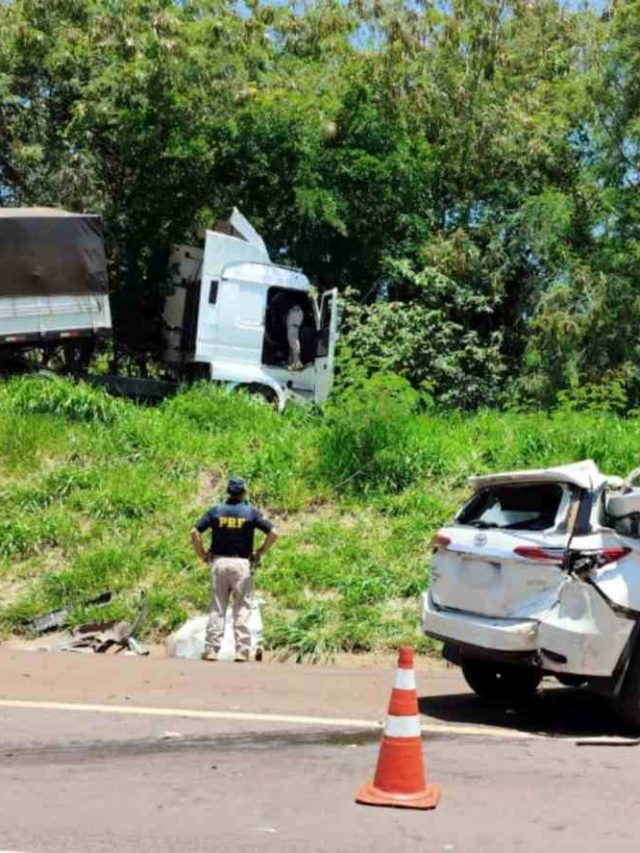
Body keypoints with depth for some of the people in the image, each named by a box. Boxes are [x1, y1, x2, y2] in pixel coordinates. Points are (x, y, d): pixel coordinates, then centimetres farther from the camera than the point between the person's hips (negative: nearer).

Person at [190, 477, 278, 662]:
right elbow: (273, 533, -6)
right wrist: (260, 553, 3)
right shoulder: (251, 513, 0)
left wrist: (203, 555, 4)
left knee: (217, 608, 7)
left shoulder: (215, 511, 3)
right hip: (242, 564, -1)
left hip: (219, 562, 1)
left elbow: (195, 532, -4)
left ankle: (211, 649, 6)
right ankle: (242, 650, 3)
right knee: (242, 608, 5)